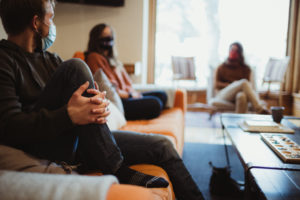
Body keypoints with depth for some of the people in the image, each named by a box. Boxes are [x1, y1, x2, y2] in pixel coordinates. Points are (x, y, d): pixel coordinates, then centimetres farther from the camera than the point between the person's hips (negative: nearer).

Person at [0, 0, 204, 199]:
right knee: (76, 67, -25)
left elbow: (80, 98, 9)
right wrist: (69, 115, -32)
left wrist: (97, 102, -15)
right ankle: (117, 170, -22)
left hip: (75, 144, 7)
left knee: (162, 145, 1)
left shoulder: (50, 59, 17)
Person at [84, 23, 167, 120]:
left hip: (125, 95, 11)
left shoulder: (112, 59, 25)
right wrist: (129, 95, -9)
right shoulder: (94, 57, -5)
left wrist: (133, 93, 1)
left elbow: (126, 81, 21)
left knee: (161, 95, 3)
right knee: (155, 104, -25)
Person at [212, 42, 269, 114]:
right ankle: (260, 110, -44)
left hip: (239, 94, 1)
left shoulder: (245, 69, 21)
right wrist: (232, 85, -11)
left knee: (242, 96, -41)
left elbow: (249, 84, 6)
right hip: (223, 95, -1)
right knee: (243, 82, -33)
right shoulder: (222, 68, 19)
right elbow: (216, 84, 5)